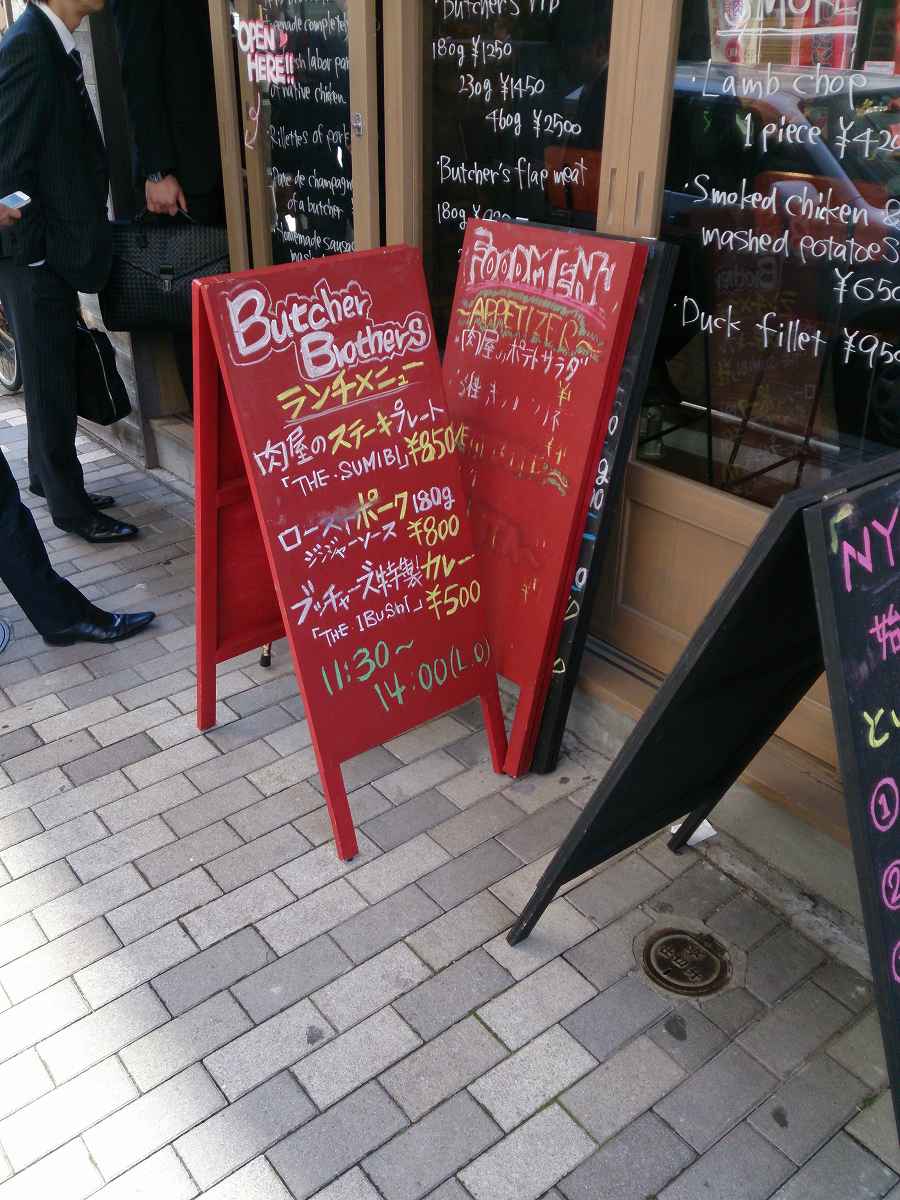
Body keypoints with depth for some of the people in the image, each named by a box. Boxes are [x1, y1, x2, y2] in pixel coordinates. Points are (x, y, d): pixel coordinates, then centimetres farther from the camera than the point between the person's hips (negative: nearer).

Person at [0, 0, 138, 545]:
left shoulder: (57, 45, 12)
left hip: (54, 248, 9)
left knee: (53, 374, 18)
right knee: (52, 381, 1)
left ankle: (50, 477, 32)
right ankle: (69, 505, 11)